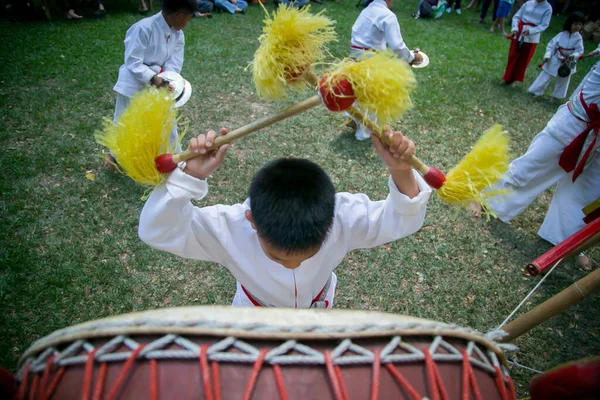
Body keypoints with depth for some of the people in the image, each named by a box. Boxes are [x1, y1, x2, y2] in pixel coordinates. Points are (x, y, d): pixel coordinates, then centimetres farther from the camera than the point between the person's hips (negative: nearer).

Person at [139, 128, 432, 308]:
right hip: (256, 311, -1)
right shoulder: (230, 228, -45)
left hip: (316, 307, 2)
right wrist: (190, 176, -64)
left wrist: (401, 173, -55)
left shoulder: (342, 216, -42)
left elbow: (401, 220, -34)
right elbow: (157, 231, -47)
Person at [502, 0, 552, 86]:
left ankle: (514, 79, 17)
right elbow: (516, 16, 6)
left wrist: (530, 31, -22)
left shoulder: (547, 8, -3)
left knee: (524, 59, 5)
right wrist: (515, 28, -11)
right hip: (519, 34, 2)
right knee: (513, 56, 6)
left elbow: (544, 25, -7)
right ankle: (508, 78, 17)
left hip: (531, 37, -2)